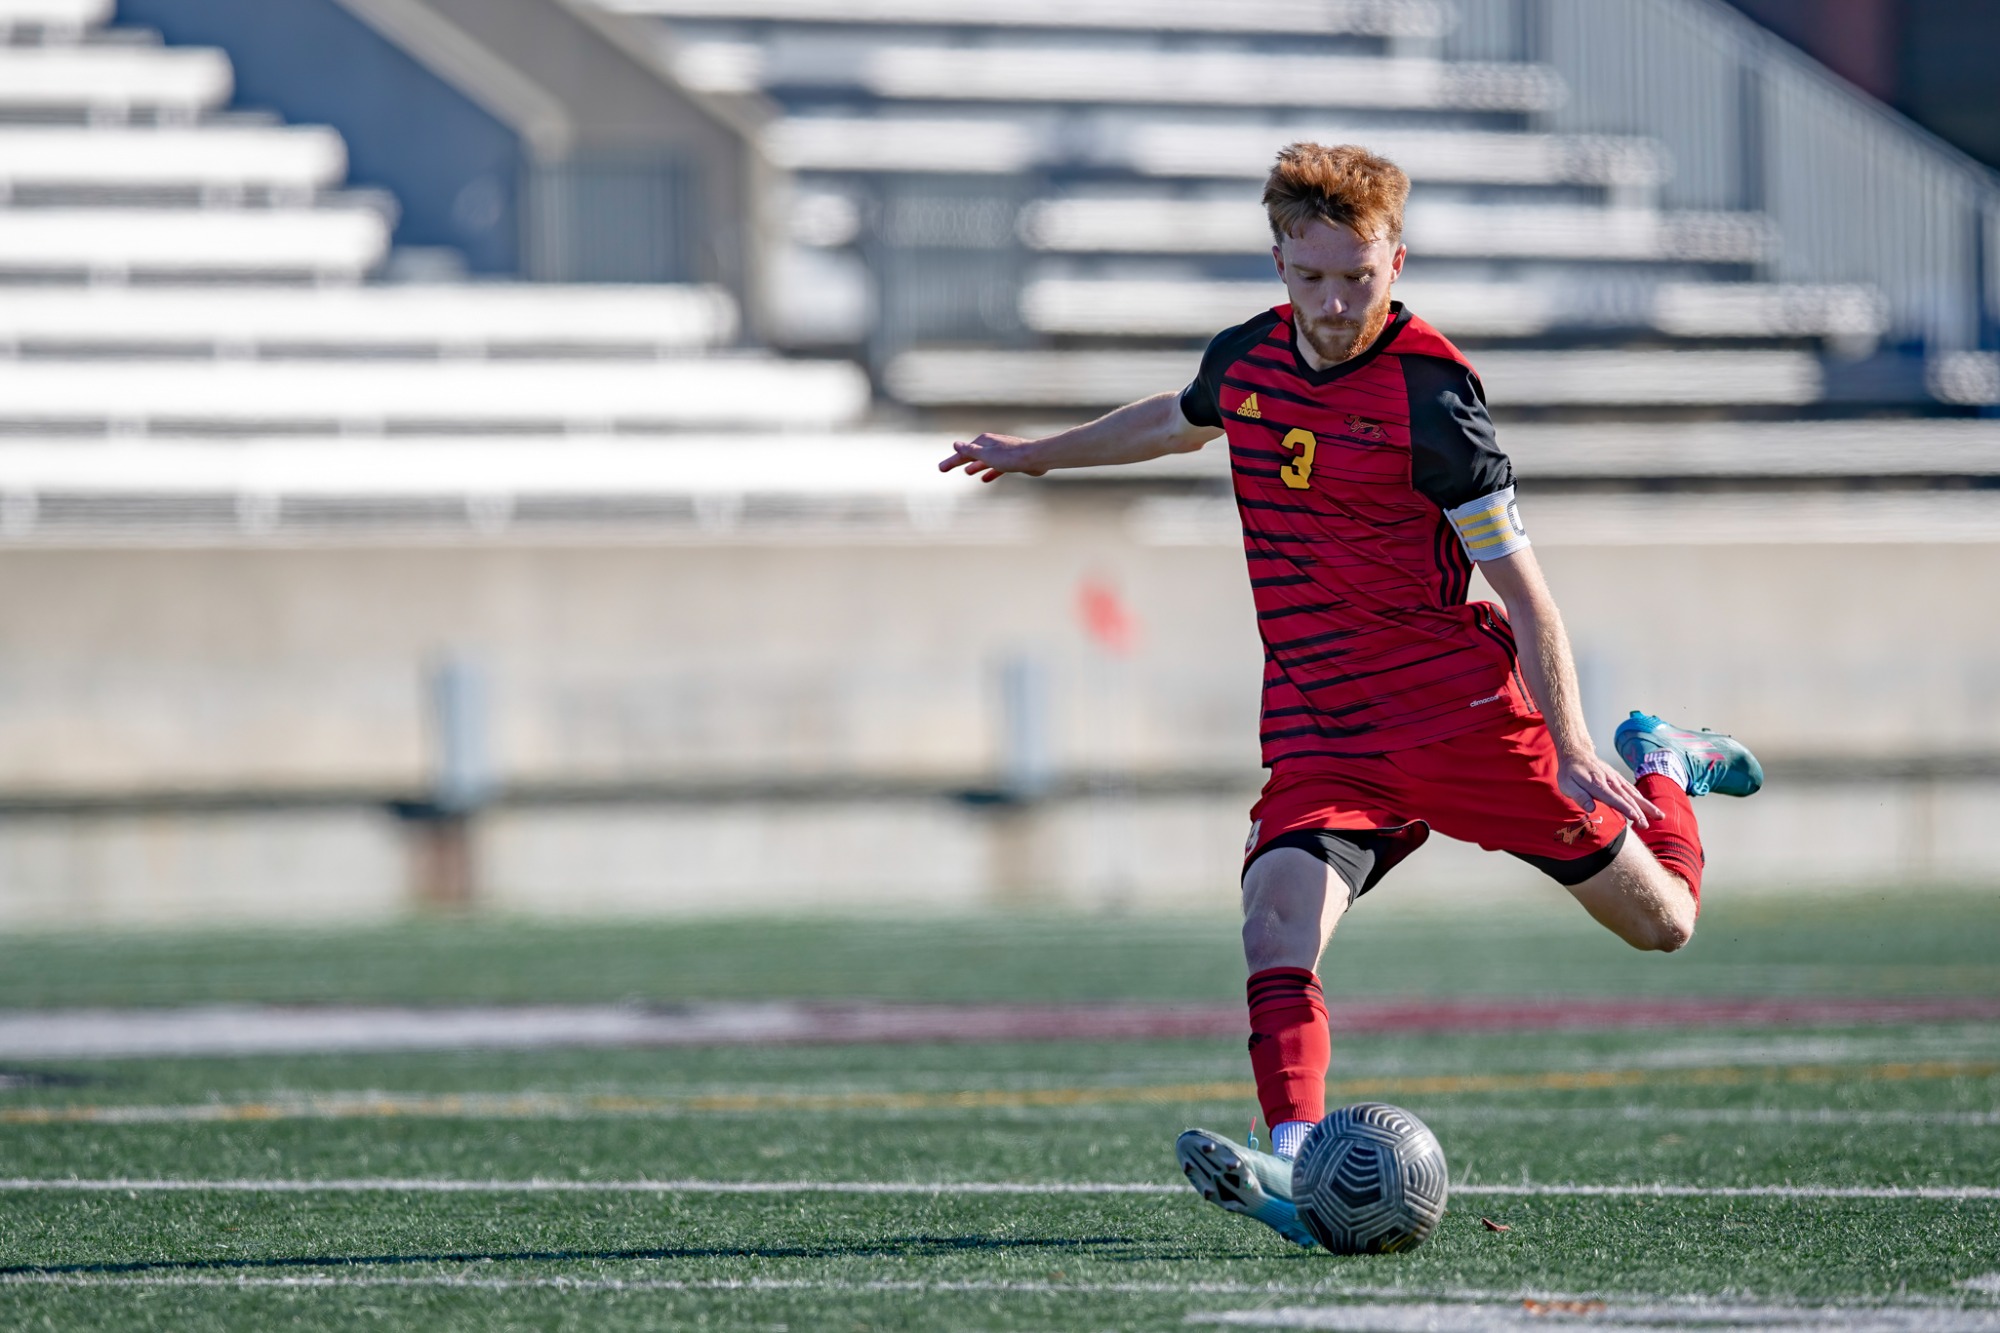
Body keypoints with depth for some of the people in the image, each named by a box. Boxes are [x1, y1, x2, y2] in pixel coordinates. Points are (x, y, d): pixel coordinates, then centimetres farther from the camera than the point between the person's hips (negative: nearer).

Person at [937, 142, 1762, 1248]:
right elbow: (1180, 420, 30)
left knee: (1657, 922, 7)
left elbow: (1519, 582, -11)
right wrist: (1035, 455, 41)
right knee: (1277, 919, -26)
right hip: (1317, 732, 4)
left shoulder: (1429, 393, -14)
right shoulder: (1245, 360, 4)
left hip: (1460, 709, -4)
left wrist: (1567, 748, -20)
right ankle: (1295, 1167, -40)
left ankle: (1655, 768, 39)